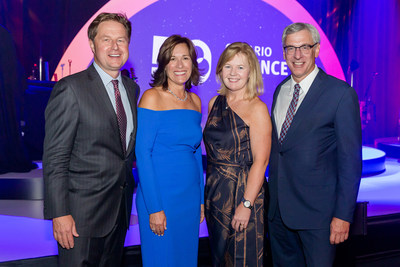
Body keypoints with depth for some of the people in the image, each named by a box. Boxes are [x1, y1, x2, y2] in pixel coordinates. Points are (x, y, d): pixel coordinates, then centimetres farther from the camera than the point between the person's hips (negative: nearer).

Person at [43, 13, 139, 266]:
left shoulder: (132, 88, 9)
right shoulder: (71, 88, -12)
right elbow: (55, 158, -14)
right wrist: (59, 214, -17)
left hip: (120, 209, 7)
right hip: (82, 213, -6)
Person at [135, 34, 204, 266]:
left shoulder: (195, 101, 7)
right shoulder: (152, 97, -9)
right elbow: (142, 153, -13)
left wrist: (201, 199, 11)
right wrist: (154, 207, -15)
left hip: (190, 197, 6)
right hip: (160, 195, -5)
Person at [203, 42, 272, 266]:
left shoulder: (257, 108, -12)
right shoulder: (215, 103, 6)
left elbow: (260, 161, -15)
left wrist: (246, 204, -19)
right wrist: (209, 190, 6)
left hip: (243, 191, -6)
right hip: (215, 192, 6)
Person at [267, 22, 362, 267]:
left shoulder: (341, 93, -10)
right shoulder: (280, 90, 10)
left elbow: (351, 159, -12)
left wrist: (343, 215, -14)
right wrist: (271, 196, 11)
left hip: (317, 210, -6)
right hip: (278, 209, 6)